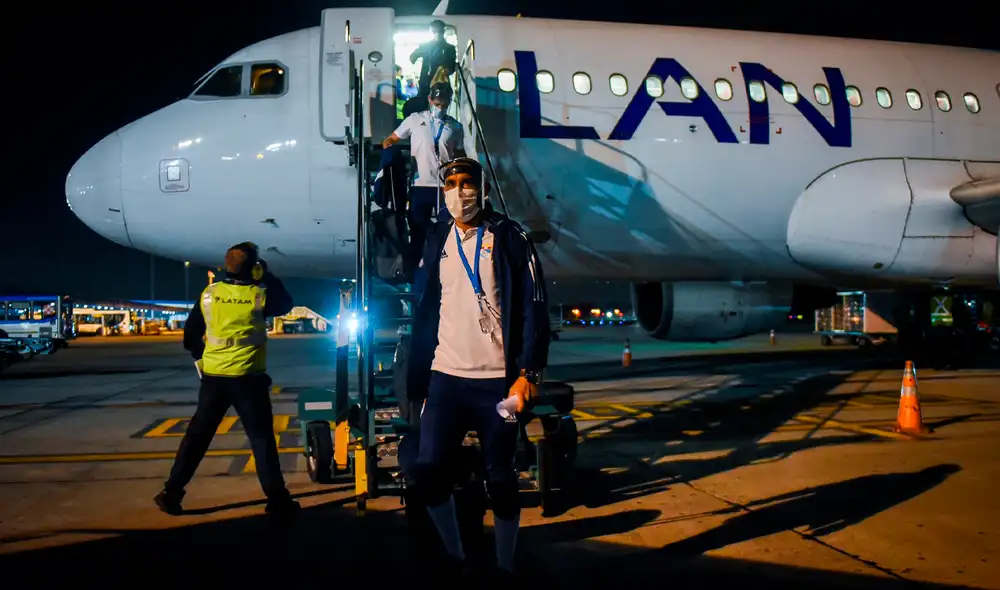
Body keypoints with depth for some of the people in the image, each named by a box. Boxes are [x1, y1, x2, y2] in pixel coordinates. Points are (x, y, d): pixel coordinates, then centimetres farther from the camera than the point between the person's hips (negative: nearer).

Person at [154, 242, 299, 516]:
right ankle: (277, 498, 5)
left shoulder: (209, 294, 1)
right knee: (261, 437, 4)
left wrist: (200, 357, 24)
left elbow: (190, 335, 8)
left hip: (213, 376, 3)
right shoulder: (258, 295, -8)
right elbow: (286, 304, 13)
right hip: (248, 378, -3)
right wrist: (268, 276, 15)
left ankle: (171, 493, 14)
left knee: (197, 435, 12)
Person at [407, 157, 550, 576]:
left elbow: (534, 307, -6)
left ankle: (505, 567, 21)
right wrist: (417, 379, 9)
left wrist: (528, 372, -13)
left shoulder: (508, 237, -2)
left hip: (497, 380, -3)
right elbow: (424, 312, 12)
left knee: (500, 479, 4)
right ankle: (455, 558, 19)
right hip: (445, 377, 4)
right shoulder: (437, 242, 11)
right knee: (430, 471, -2)